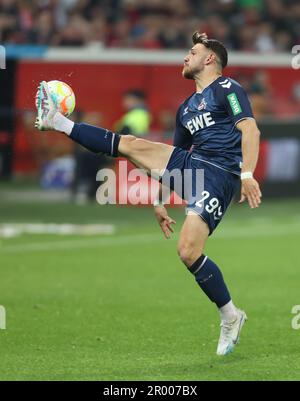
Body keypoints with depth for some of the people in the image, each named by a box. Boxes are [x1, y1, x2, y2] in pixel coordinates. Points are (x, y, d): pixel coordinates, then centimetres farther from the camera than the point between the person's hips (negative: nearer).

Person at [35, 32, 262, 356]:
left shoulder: (226, 89, -1)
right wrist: (159, 201, 28)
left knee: (188, 251, -21)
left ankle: (230, 317, -5)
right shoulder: (186, 108, 25)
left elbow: (250, 129, -14)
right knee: (128, 144, 3)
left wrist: (247, 174, -27)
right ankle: (56, 122, 14)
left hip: (219, 174, -8)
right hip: (190, 163, 8)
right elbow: (173, 158, 31)